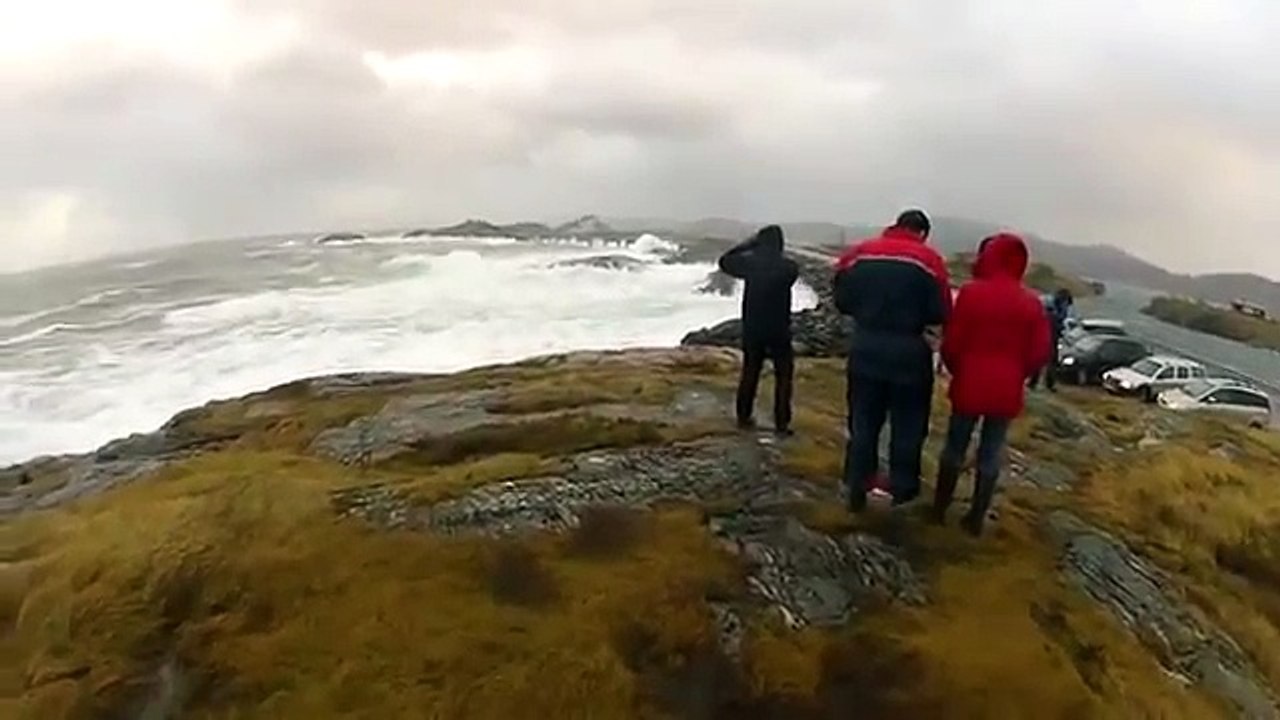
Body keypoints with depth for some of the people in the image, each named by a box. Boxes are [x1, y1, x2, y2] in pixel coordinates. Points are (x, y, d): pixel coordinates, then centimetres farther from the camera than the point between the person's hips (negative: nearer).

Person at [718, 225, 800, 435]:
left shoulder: (749, 262, -6)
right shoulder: (789, 266, -11)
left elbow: (724, 262, 11)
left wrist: (747, 245, 12)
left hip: (752, 329, 3)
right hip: (779, 330, -3)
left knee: (749, 373, 15)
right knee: (783, 376, 6)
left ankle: (744, 417, 21)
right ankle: (781, 423, 3)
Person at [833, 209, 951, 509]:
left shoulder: (859, 253, 3)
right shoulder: (929, 260, -6)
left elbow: (842, 300, 4)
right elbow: (940, 313, -9)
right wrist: (915, 317, 10)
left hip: (865, 349, 3)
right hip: (909, 353, -3)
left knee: (863, 422, 12)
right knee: (907, 424, 13)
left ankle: (856, 488, 18)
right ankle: (903, 487, 23)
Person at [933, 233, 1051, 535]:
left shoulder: (971, 292, -10)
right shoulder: (1031, 302, -1)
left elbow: (951, 343, -8)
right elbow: (1039, 353, 0)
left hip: (969, 385, -2)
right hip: (1007, 392, 2)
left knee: (955, 447, 12)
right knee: (990, 455, 11)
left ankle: (939, 509, 21)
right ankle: (976, 518, 18)